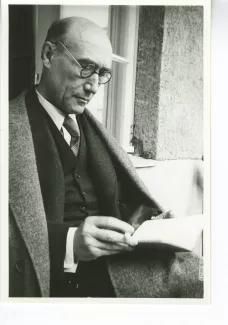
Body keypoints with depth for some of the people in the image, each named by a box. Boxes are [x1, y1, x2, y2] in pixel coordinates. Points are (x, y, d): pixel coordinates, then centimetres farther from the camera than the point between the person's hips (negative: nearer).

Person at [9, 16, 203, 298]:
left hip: (119, 263, 6)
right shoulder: (12, 125, -4)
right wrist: (68, 242, -26)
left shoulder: (93, 127, 15)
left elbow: (129, 201, 14)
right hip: (58, 278, -6)